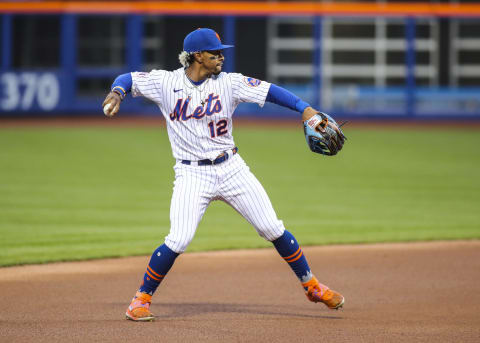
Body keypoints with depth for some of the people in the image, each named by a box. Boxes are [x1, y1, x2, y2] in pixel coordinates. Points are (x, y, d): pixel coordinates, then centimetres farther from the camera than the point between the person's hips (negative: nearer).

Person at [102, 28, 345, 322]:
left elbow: (269, 90, -8)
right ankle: (142, 298, 2)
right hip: (192, 174, -2)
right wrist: (117, 93, -20)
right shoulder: (166, 82, -2)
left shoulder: (229, 83, -1)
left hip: (231, 169, 2)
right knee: (179, 240, -17)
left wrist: (305, 108, -21)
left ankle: (312, 286, 18)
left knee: (273, 229, 1)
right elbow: (127, 79, 4)